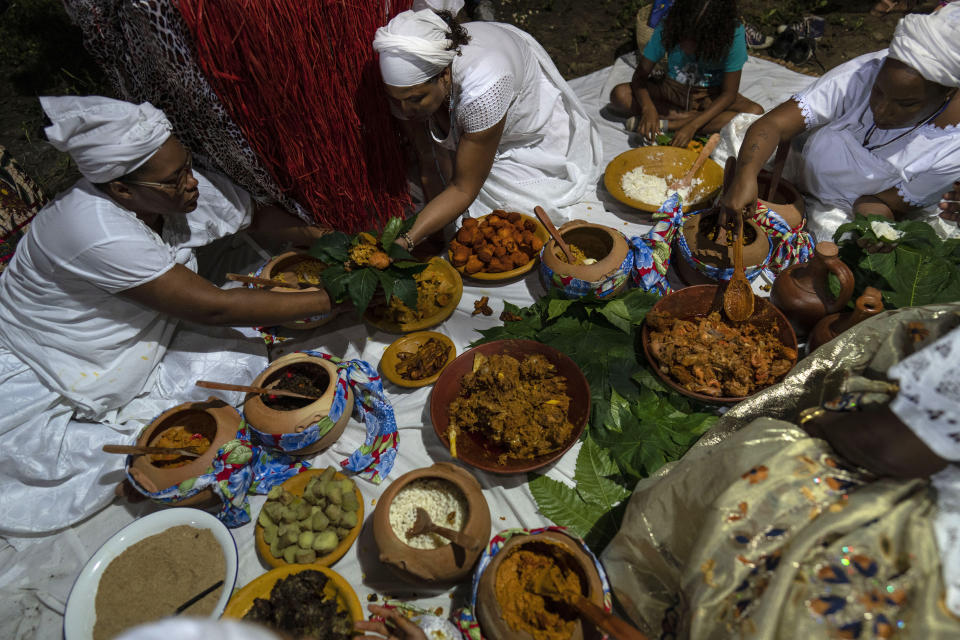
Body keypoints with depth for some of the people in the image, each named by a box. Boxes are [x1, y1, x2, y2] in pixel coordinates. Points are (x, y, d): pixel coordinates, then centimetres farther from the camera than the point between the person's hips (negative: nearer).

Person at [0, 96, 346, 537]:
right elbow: (214, 308, -34)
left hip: (136, 348, 6)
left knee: (244, 363, -16)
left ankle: (121, 420, -1)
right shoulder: (97, 232, -35)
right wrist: (328, 301, -31)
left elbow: (258, 217, 4)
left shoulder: (186, 190, -14)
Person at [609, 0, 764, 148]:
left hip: (713, 96, -1)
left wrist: (692, 126, -33)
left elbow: (729, 93, -21)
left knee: (755, 112, -30)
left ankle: (666, 124, -27)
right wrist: (648, 108, -37)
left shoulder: (733, 34, -24)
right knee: (620, 95, -24)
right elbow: (640, 75, -17)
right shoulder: (666, 28, -20)